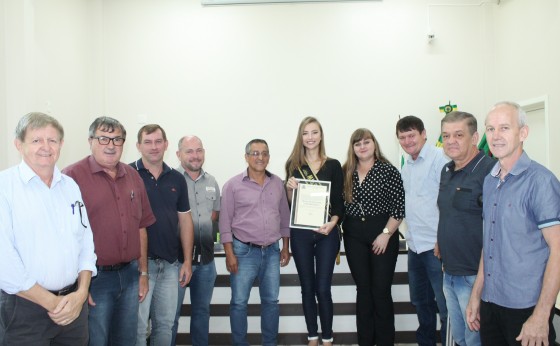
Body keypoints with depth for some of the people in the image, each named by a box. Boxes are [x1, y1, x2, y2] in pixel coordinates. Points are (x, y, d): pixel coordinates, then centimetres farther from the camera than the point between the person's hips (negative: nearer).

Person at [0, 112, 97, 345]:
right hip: (25, 307, -5)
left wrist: (81, 293, -4)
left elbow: (86, 241, 9)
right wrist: (51, 302, -12)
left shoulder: (70, 186, 8)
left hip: (74, 306, 5)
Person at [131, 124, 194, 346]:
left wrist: (187, 261, 6)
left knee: (166, 323, 15)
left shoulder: (177, 179, 7)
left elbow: (185, 221, 10)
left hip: (170, 263, 4)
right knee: (138, 325, 3)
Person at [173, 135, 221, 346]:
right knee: (172, 311, 6)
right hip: (177, 255, -5)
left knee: (202, 309, 18)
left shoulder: (212, 182, 9)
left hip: (206, 257, 5)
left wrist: (202, 224, 2)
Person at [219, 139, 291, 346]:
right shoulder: (233, 185, -5)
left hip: (272, 251, 4)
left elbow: (285, 217, 12)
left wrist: (286, 247, 10)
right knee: (239, 302, 3)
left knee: (271, 301, 11)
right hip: (244, 251, -3)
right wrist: (230, 254, -10)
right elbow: (225, 222, -6)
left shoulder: (277, 183, 6)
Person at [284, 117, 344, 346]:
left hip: (326, 233, -1)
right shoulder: (293, 165, 5)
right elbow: (288, 203, 8)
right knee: (307, 288, 9)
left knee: (323, 288, 0)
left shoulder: (333, 165, 3)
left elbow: (339, 201, 2)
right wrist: (289, 188, -11)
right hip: (300, 233, 1)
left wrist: (333, 222, -15)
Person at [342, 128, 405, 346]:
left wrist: (386, 234, -11)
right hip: (354, 236, 3)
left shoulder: (388, 171, -4)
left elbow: (399, 207, -7)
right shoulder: (346, 173, 7)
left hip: (383, 234, -3)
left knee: (381, 289, 1)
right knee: (363, 289, 10)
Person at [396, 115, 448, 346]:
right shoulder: (406, 166, 14)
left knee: (445, 305, -1)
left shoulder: (438, 158, -10)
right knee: (420, 301, 20)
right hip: (414, 245, 8)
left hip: (436, 246, -8)